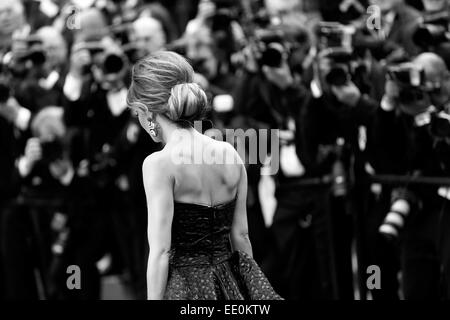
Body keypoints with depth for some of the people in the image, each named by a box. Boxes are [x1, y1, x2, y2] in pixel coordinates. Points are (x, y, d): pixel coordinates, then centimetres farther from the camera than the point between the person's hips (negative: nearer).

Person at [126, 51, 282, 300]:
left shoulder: (159, 164, -13)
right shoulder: (229, 154, 4)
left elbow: (160, 252, -16)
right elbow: (240, 236, 9)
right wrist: (250, 293, 18)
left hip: (184, 288, -6)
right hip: (229, 285, 6)